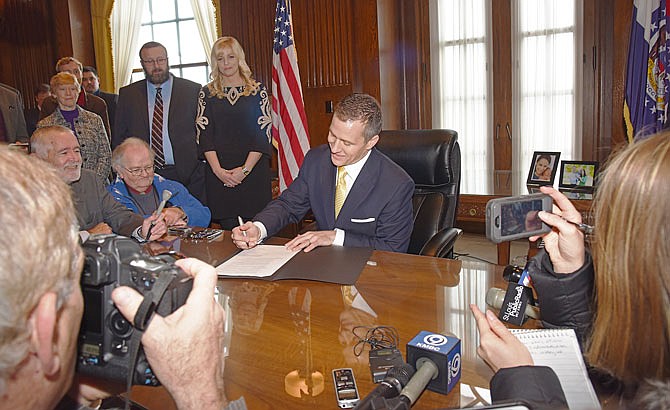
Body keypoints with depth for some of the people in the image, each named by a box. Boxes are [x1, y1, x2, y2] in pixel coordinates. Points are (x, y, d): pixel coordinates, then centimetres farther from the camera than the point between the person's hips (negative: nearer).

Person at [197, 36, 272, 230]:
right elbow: (204, 134, 4)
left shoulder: (257, 90, 5)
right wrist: (218, 170, -10)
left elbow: (264, 133, -1)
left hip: (254, 169, -1)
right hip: (218, 173, 1)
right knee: (227, 229, 1)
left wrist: (245, 169, -11)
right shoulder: (207, 93, 10)